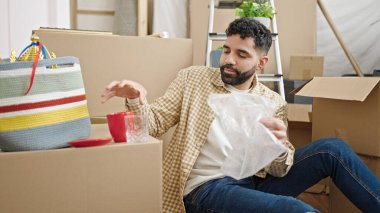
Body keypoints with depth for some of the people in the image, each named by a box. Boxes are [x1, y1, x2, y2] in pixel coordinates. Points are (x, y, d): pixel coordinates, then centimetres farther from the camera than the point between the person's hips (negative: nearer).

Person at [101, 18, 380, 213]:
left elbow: (279, 171, 2)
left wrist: (280, 146, -22)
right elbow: (156, 122, 0)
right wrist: (136, 100, -22)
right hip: (207, 188, -3)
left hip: (254, 181, 4)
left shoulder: (274, 104, 9)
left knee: (332, 149, -15)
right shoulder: (192, 79, 5)